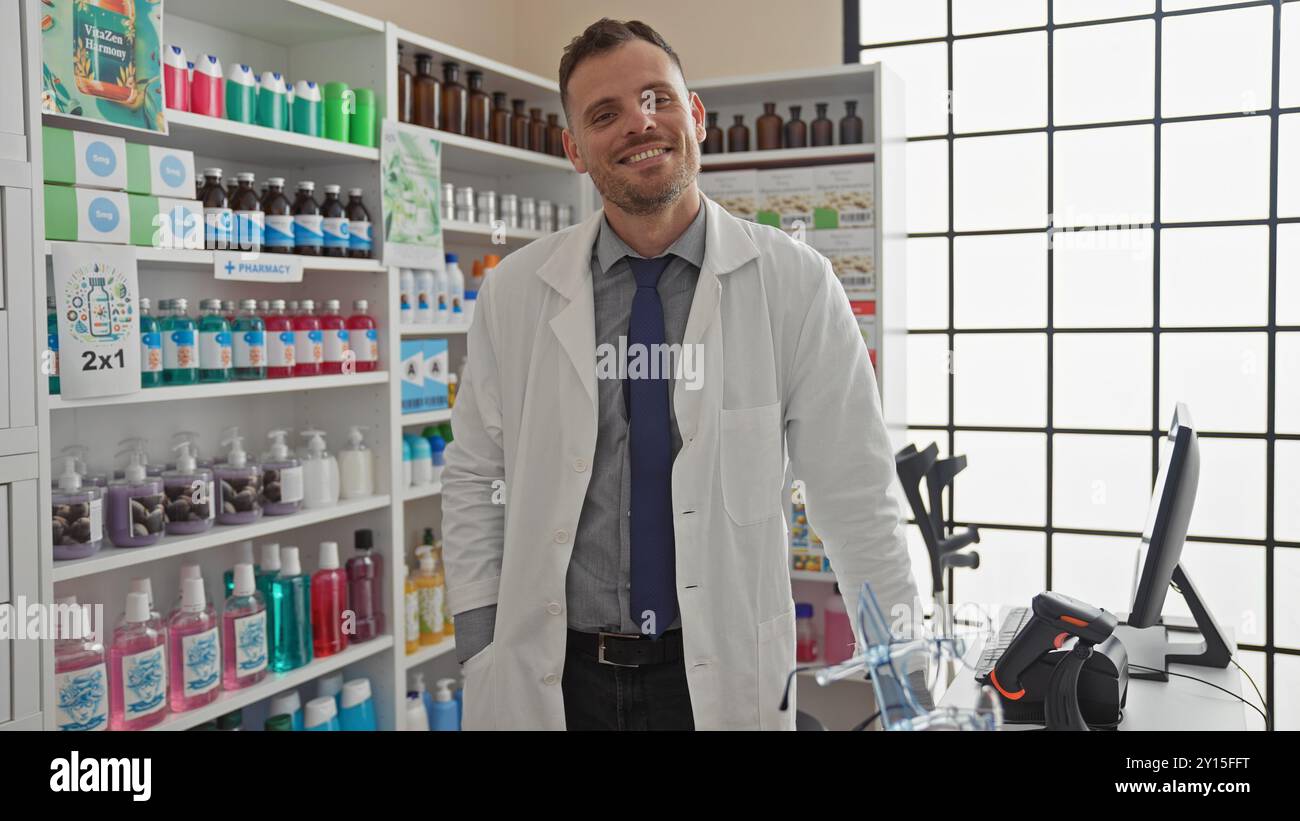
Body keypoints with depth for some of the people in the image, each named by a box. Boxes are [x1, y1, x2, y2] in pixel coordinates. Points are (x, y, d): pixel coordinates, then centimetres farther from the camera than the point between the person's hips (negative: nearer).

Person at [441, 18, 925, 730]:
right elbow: (473, 481, 5)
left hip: (724, 677, -1)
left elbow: (854, 497, -5)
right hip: (551, 679, 2)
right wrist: (480, 654, 0)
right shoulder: (513, 294, -2)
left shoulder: (794, 284, -8)